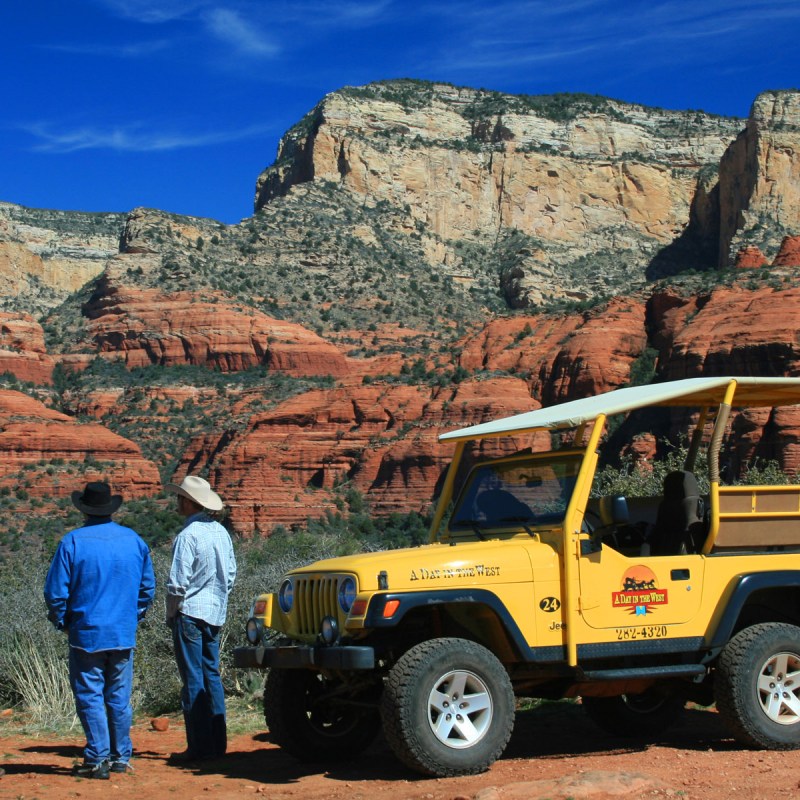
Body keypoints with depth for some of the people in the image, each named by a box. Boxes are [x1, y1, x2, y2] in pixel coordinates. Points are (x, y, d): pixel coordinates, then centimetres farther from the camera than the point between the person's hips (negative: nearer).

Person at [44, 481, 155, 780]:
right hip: (124, 635, 4)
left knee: (90, 697, 2)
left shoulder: (73, 542, -10)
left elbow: (55, 591, -9)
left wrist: (62, 622, 6)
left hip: (86, 634, -4)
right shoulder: (134, 540, 3)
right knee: (119, 698, 12)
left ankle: (98, 759, 0)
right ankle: (121, 757, 16)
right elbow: (148, 587, 9)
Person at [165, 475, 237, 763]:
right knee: (212, 677, 12)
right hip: (215, 614, 8)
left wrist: (170, 614, -4)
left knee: (193, 681, -4)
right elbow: (230, 574, 15)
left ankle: (199, 747, -2)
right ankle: (218, 743, 14)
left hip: (190, 613, -8)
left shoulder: (188, 535, -15)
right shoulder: (221, 532, 9)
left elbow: (178, 583, -17)